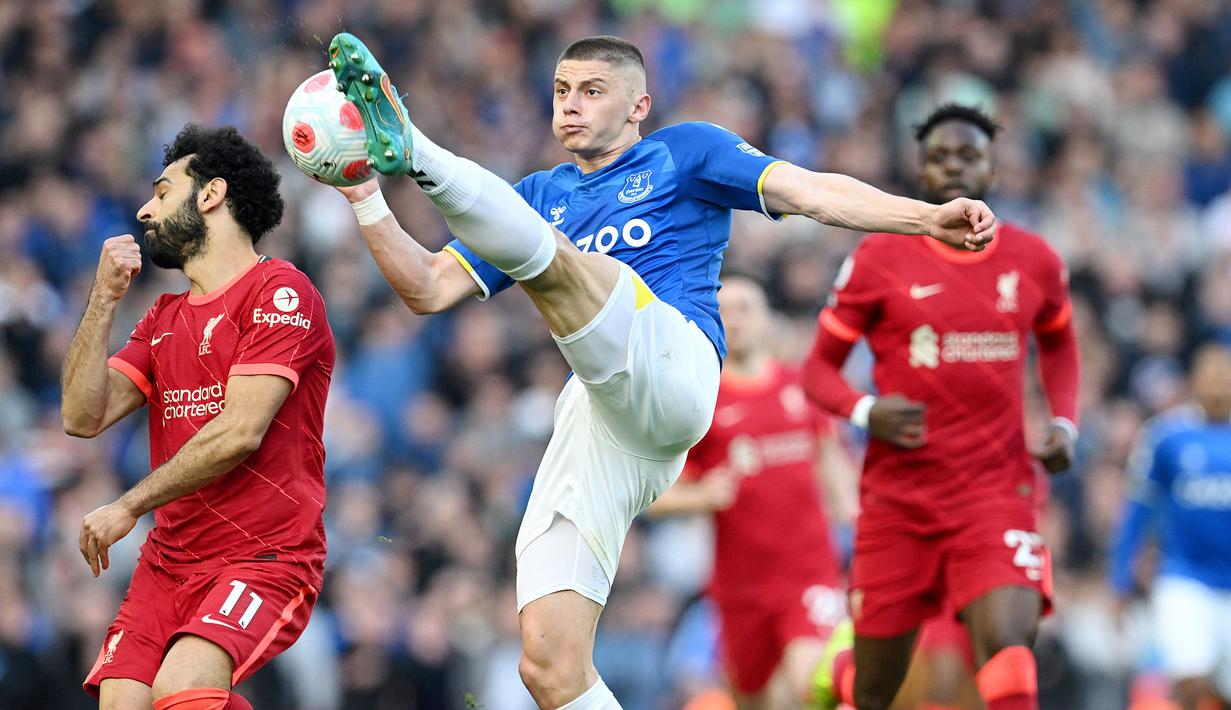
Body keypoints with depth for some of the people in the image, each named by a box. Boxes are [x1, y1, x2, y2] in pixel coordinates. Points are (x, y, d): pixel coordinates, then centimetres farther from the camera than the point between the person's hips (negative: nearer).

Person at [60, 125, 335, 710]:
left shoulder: (279, 292, -5)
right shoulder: (163, 319, 20)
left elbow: (240, 432, -14)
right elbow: (83, 418, 9)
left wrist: (128, 507, -8)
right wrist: (104, 300, 3)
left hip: (267, 559, -7)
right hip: (168, 564, 7)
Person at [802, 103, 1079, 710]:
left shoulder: (1033, 261, 6)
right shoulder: (879, 259, -2)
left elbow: (1058, 342, 27)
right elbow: (819, 368, 5)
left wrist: (1064, 423, 9)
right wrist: (865, 411, -17)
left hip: (997, 494, 0)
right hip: (899, 496, 0)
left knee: (1010, 652, -24)